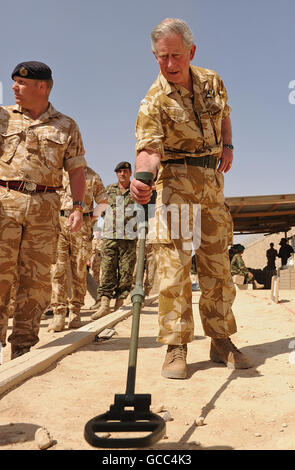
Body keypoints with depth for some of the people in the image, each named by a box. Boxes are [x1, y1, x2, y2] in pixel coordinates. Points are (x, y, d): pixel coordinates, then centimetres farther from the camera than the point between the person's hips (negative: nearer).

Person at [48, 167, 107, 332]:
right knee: (58, 268, -8)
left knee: (79, 270, 1)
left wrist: (92, 218, 9)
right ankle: (59, 313, -6)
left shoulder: (93, 176, 13)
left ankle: (75, 312, 10)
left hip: (81, 226, 0)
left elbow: (103, 202, 21)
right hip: (58, 222, 0)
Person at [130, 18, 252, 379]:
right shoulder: (154, 102, -11)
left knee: (217, 263, 7)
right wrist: (142, 177, -46)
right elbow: (149, 148, -25)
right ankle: (176, 347, -1)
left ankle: (221, 341, 19)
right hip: (176, 180, -5)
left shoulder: (212, 82, 8)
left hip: (212, 180, 5)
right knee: (174, 262, -11)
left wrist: (227, 146, 8)